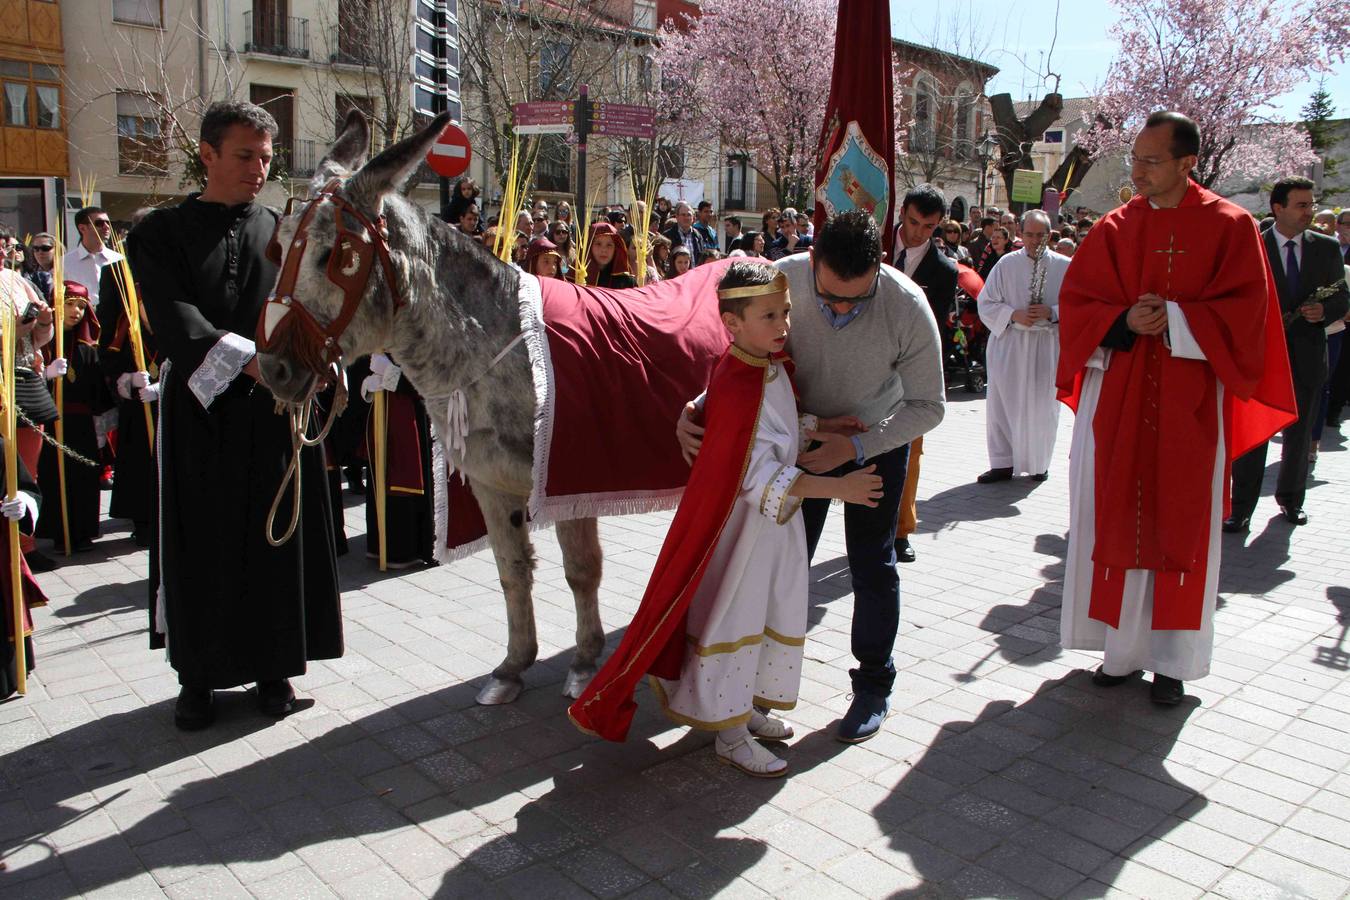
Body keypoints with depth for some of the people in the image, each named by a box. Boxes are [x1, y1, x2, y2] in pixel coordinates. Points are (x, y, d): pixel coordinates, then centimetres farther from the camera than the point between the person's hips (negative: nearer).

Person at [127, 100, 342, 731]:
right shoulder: (161, 234, 3)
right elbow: (174, 318, -12)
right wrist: (246, 361, -25)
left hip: (277, 409, 1)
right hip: (199, 411, -1)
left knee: (278, 541, 7)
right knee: (200, 547, 7)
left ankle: (273, 664, 22)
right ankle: (199, 674, 21)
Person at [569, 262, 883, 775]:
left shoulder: (772, 366, 1)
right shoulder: (738, 389, -29)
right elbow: (760, 478, -29)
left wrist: (823, 427, 5)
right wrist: (836, 488, -30)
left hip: (778, 518, 10)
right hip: (743, 525, -10)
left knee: (772, 615, 20)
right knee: (732, 622, 4)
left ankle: (743, 709, 38)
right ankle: (729, 737, 19)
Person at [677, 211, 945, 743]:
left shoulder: (908, 307, -30)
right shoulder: (782, 280, -27)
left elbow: (928, 405, -19)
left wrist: (855, 446, -30)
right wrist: (694, 409, -30)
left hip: (877, 438, -1)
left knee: (871, 562, 2)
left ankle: (874, 683, 22)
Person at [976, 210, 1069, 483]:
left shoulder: (1065, 267, 2)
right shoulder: (1006, 264, 4)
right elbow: (986, 303, 3)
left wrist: (1052, 312, -14)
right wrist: (1013, 314, -13)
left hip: (1047, 346, -1)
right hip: (1008, 343, 1)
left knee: (1042, 407, 5)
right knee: (1003, 404, 1)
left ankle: (1039, 463, 21)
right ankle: (1003, 463, 11)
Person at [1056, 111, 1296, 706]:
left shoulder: (1229, 227, 1)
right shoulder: (1114, 229, 8)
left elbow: (1245, 309, -4)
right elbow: (1075, 301, 3)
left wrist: (1172, 319, -14)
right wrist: (1125, 322, -14)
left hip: (1190, 401, -2)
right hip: (1118, 396, 2)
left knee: (1180, 525, 3)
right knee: (1118, 518, 3)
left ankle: (1173, 659, 12)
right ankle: (1123, 648, 14)